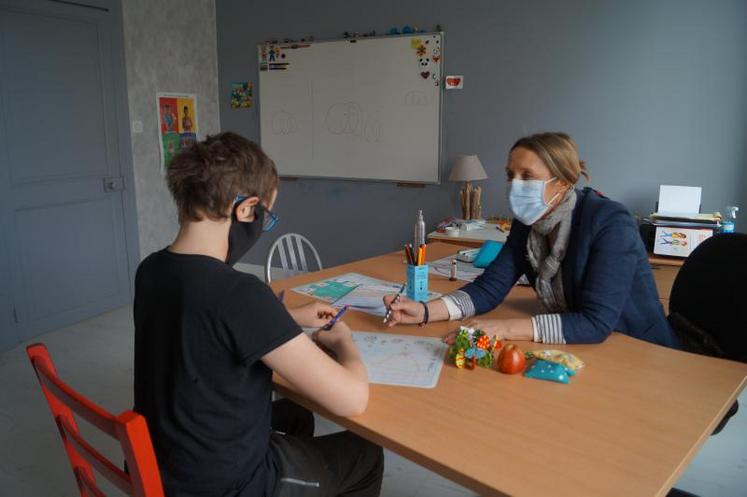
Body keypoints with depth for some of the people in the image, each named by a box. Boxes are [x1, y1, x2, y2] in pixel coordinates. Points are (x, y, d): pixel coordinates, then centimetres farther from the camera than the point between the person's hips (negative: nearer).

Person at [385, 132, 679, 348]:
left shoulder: (610, 224, -22)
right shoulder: (527, 224, -3)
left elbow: (596, 323, -29)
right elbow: (489, 288, -6)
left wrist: (505, 328, -33)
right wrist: (424, 312, -20)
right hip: (573, 353, 5)